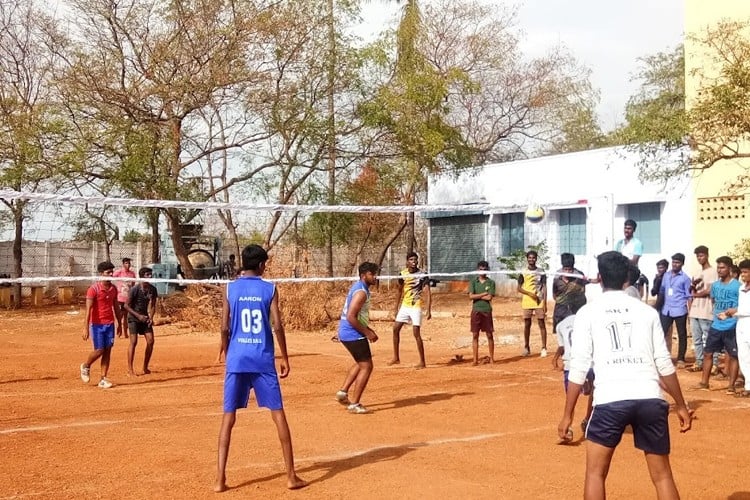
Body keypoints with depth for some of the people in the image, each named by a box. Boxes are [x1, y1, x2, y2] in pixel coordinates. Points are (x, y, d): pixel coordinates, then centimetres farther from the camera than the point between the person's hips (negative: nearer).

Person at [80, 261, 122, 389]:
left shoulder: (113, 289, 7)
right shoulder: (93, 289, -11)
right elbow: (88, 309, -15)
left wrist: (119, 323, 18)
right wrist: (86, 327, -19)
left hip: (110, 324, 5)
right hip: (97, 324, -5)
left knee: (107, 351, 3)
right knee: (99, 350, -5)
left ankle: (103, 379, 8)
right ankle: (86, 366, 25)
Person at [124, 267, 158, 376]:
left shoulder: (153, 289, -2)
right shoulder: (134, 289, -16)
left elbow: (152, 306, 4)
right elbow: (127, 306, -10)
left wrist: (151, 318, -11)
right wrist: (138, 316, -17)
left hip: (145, 318, 5)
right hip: (133, 318, -5)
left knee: (150, 341, -3)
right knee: (133, 341, -11)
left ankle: (145, 367, 11)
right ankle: (130, 368, -5)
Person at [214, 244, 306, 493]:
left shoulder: (230, 289, 3)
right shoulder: (269, 289, 0)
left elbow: (224, 328, 1)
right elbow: (277, 326, -5)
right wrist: (285, 357, 5)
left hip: (237, 359, 1)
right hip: (263, 360, -1)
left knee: (228, 417, 6)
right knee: (278, 414, 6)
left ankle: (220, 478, 2)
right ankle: (291, 476, 8)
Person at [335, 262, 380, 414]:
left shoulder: (358, 287, 13)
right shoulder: (361, 292, -19)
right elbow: (351, 317, -26)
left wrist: (367, 329, 16)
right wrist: (367, 333, -19)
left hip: (346, 333, 10)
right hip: (353, 335, -10)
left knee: (361, 363, 25)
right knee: (366, 367, -3)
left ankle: (343, 392, 25)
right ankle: (354, 404, 0)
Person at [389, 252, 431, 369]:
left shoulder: (422, 276, -14)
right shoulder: (403, 274, 1)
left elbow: (428, 294, -19)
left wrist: (428, 311, -29)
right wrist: (397, 307, 15)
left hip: (416, 307, -6)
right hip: (404, 306, 6)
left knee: (416, 334, -9)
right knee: (395, 329, 8)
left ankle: (422, 362, -2)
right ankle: (396, 358, 21)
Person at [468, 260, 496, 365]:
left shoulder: (491, 282, 2)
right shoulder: (473, 281, 5)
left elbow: (489, 297, -9)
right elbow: (471, 296, -7)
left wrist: (477, 296, -5)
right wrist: (484, 294, -8)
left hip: (487, 311, -1)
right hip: (476, 311, 1)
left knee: (489, 335, 4)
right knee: (475, 335, 2)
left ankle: (491, 358, 13)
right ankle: (475, 359, 6)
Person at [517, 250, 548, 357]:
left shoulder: (541, 273, 4)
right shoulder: (523, 273, 4)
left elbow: (544, 288, 3)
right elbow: (518, 288, 2)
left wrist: (545, 303, -5)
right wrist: (530, 293, -13)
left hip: (539, 302, -1)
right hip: (527, 302, 1)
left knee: (541, 324, -2)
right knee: (527, 325, 6)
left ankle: (544, 348, 0)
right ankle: (526, 348, 15)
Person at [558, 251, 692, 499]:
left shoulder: (588, 312, 6)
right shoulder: (647, 311, 13)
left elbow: (579, 367, 1)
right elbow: (665, 364, 11)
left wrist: (568, 414, 5)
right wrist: (681, 406, 20)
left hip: (610, 400, -2)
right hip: (651, 399, 2)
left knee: (595, 472, 13)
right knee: (662, 475, 13)